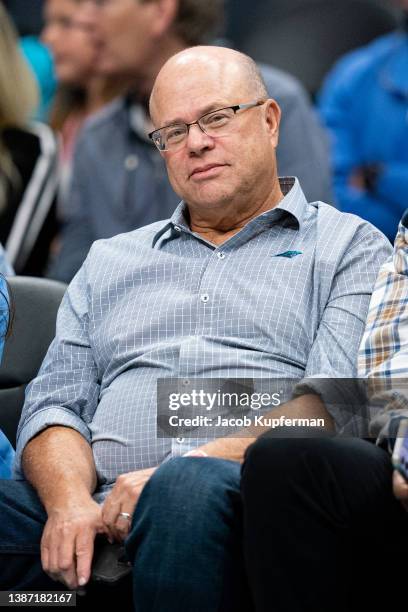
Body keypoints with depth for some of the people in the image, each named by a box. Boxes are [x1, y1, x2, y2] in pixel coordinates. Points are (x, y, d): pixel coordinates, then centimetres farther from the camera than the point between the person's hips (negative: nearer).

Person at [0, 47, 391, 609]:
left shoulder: (351, 247, 15)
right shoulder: (109, 261, 29)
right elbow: (56, 403, 17)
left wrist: (198, 462, -16)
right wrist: (71, 500, -6)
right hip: (104, 501, 3)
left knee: (187, 490, -39)